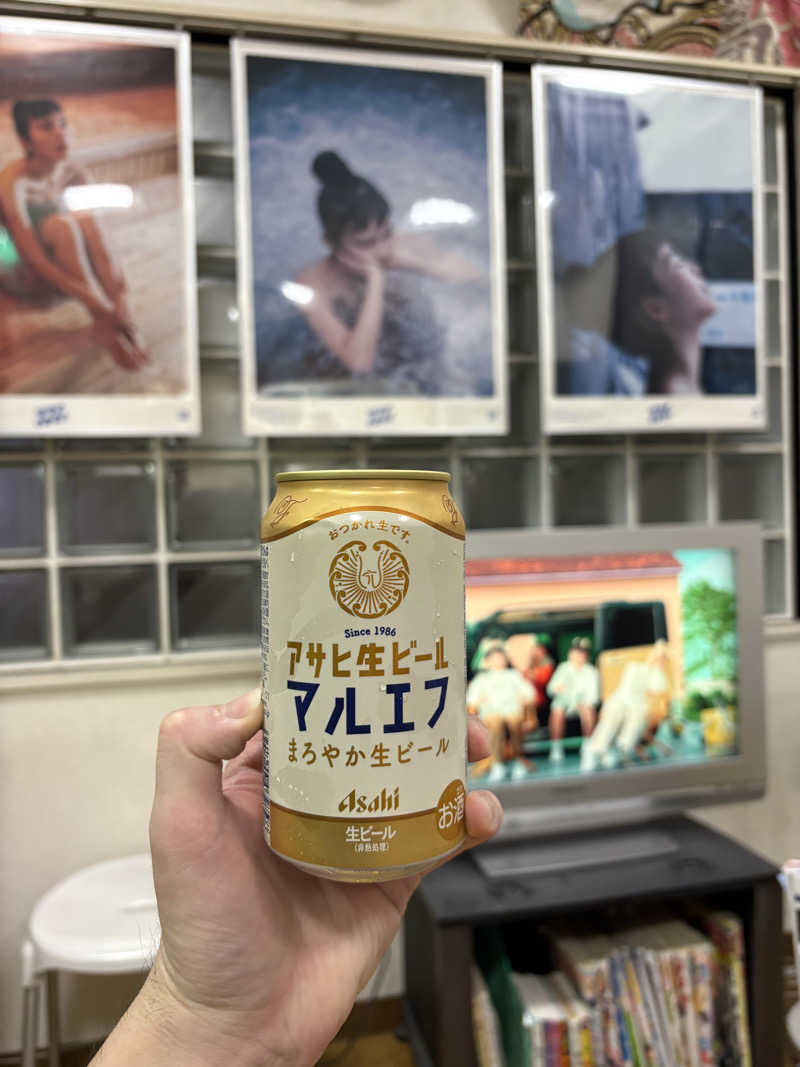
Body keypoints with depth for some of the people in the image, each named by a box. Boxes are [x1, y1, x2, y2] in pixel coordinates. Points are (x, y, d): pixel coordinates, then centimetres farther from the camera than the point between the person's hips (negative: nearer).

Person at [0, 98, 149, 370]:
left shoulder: (72, 172, -8)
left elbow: (100, 240, -14)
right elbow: (35, 260, -31)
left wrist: (121, 292, -31)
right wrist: (100, 307, -40)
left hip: (62, 270, 4)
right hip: (22, 277, -4)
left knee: (85, 220, -26)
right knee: (61, 224, -32)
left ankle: (122, 318, -33)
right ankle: (105, 325, -37)